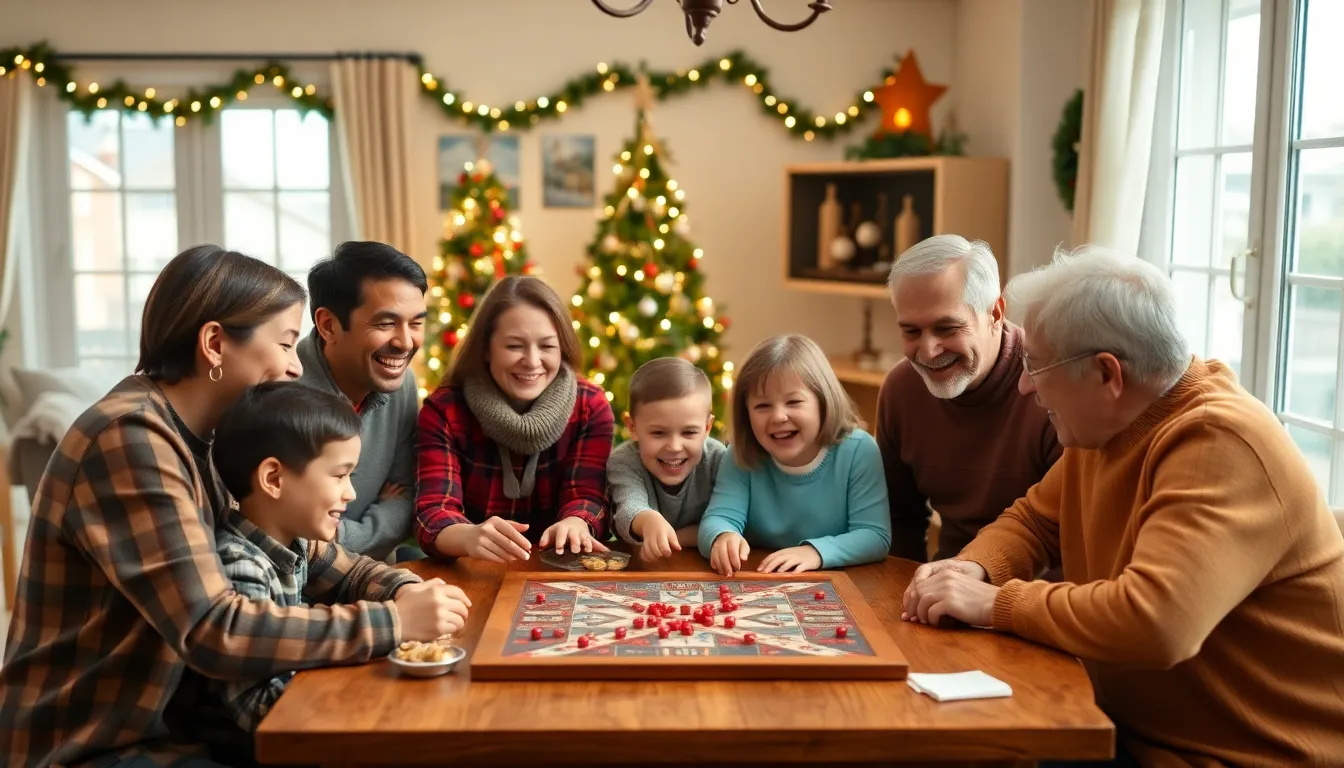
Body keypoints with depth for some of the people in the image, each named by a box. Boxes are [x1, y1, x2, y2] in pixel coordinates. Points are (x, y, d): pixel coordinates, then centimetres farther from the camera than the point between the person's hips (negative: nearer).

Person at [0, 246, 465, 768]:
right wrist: (393, 620, -24)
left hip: (164, 720, 8)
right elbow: (214, 630, -29)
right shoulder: (131, 436, -23)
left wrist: (402, 588, -9)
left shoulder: (193, 435, 6)